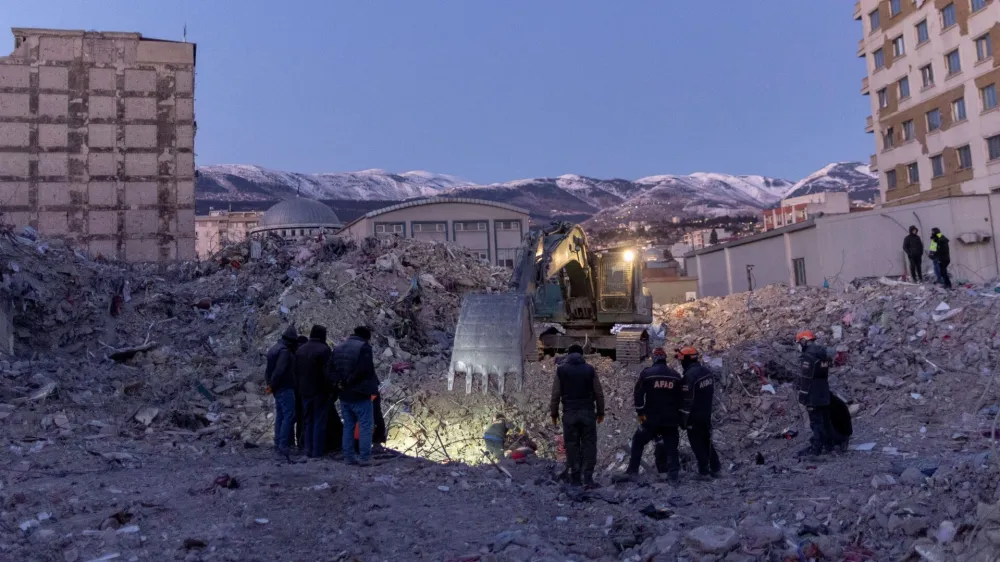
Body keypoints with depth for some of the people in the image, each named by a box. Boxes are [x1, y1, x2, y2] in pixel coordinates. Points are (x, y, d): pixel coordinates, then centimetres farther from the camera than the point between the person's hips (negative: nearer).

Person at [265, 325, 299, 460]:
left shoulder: (275, 348, 13)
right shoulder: (285, 351, -19)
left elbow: (270, 368, 17)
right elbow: (279, 371, -25)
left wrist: (271, 384, 15)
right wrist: (272, 386, -14)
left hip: (279, 388, 10)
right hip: (285, 388, -10)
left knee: (280, 415, 14)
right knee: (289, 415, -10)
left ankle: (278, 444, 19)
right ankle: (283, 446, -14)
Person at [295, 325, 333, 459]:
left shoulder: (300, 349, 9)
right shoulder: (324, 349, -14)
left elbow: (296, 371, 11)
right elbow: (327, 372, -18)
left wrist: (298, 389, 15)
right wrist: (330, 389, -11)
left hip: (304, 391, 6)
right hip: (320, 391, -6)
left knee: (307, 421, 13)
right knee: (319, 421, 0)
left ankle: (308, 450, 15)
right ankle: (318, 451, 0)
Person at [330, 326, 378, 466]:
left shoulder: (338, 347, 13)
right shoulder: (364, 347, -11)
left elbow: (330, 368, 8)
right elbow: (364, 369, -22)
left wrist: (340, 381, -1)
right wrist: (349, 382, -13)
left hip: (344, 394, 7)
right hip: (360, 394, -7)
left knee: (348, 425, 14)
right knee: (365, 425, 0)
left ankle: (348, 456, 15)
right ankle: (364, 457, -2)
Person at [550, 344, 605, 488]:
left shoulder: (561, 370, 2)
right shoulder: (590, 369, 3)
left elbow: (555, 394, 0)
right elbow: (599, 393, 4)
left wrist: (554, 413, 8)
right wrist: (600, 412, 13)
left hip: (569, 413, 0)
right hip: (588, 412, 0)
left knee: (572, 445, 5)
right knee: (589, 444, 4)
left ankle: (575, 478, 7)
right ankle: (588, 476, -3)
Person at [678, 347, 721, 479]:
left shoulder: (690, 375, -22)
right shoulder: (707, 372, 5)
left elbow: (687, 400, -21)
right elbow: (712, 393, 14)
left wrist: (683, 418, -13)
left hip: (694, 416, -8)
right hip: (707, 414, 8)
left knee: (697, 444, 3)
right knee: (707, 441, 19)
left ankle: (704, 471, 6)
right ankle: (716, 468, 22)